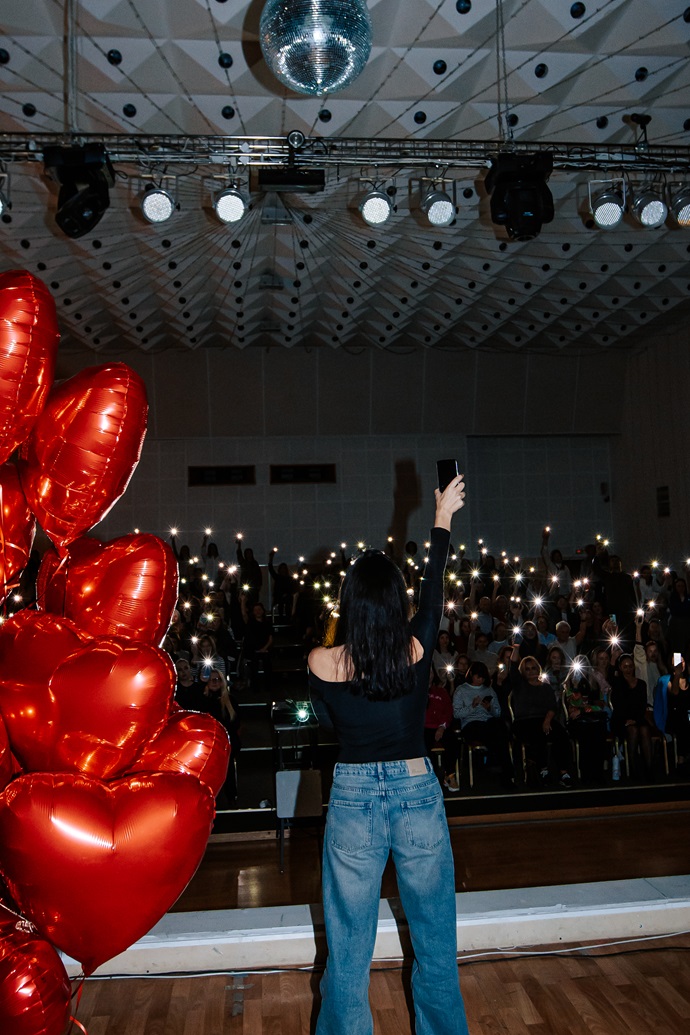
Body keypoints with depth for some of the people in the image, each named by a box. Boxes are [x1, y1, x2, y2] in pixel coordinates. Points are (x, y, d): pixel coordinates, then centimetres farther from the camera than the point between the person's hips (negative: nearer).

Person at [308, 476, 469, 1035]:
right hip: (419, 795, 1)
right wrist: (443, 518, 18)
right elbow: (434, 589, 5)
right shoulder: (417, 650, -12)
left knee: (350, 946, 15)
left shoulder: (323, 662, -13)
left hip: (353, 800, -1)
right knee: (435, 941, 21)